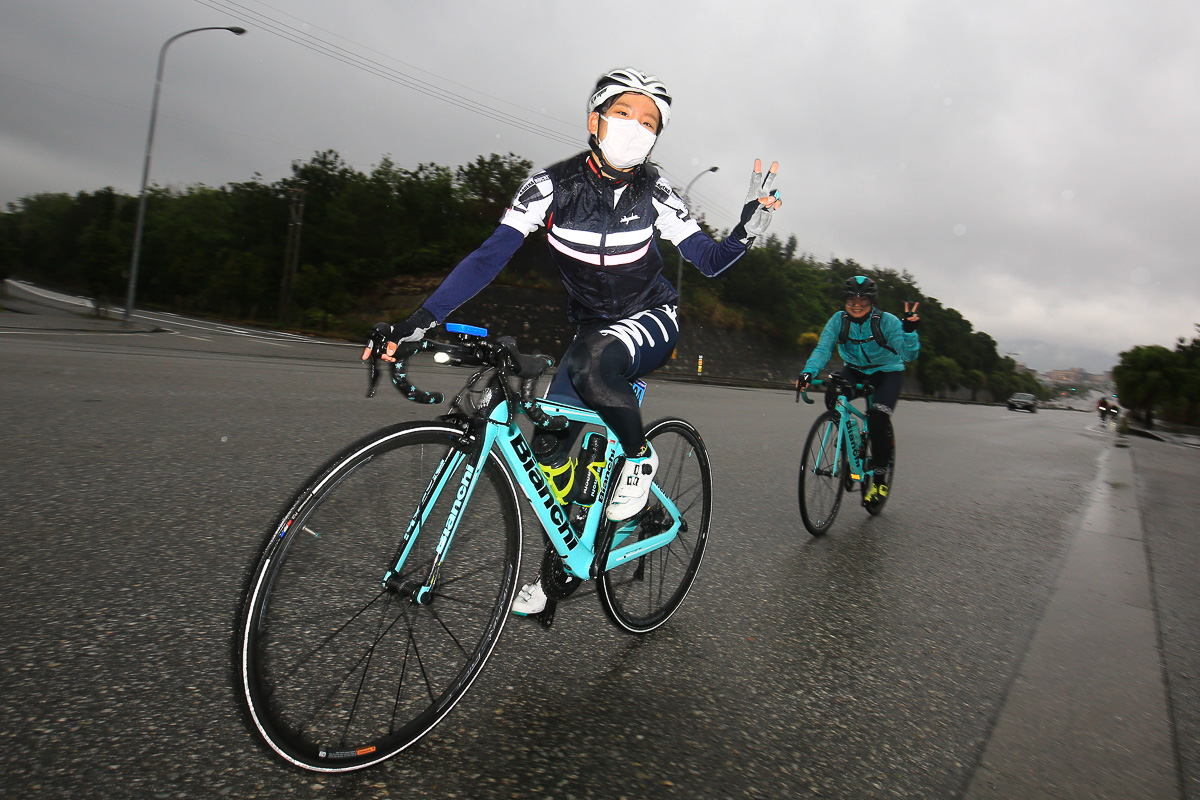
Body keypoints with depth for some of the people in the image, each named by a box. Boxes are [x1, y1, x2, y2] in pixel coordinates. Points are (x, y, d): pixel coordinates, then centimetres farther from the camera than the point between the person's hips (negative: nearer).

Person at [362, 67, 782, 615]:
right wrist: (416, 323, -30)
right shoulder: (554, 184, -14)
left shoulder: (653, 192, -12)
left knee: (592, 361, -37)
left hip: (651, 322, -2)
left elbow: (709, 261, -9)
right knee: (549, 444, -5)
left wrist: (749, 227, -30)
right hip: (593, 329, 3)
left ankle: (640, 458, -8)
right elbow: (490, 256, -22)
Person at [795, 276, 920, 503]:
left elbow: (910, 355, -28)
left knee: (878, 419, -25)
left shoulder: (887, 321, -21)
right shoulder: (839, 320, -14)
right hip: (856, 370, 3)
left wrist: (909, 331, -47)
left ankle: (880, 478, -4)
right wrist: (808, 372, -43)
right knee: (832, 398, -28)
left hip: (888, 372, -3)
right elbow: (823, 348, -25)